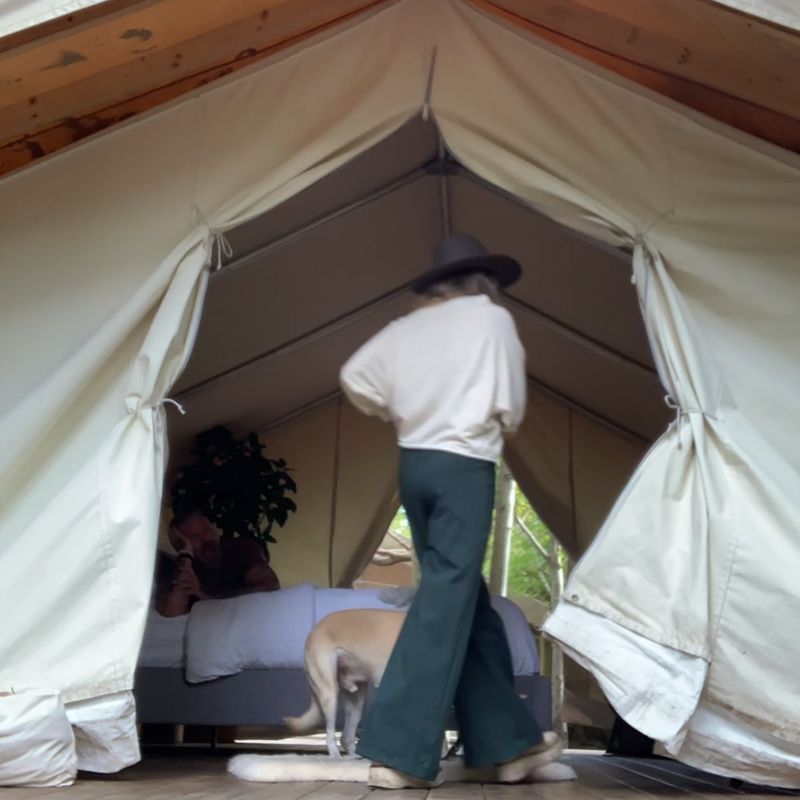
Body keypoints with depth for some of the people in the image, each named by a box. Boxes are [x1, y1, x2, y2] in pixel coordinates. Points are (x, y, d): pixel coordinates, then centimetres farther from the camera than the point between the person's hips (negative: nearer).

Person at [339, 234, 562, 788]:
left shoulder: (408, 325, 13)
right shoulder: (492, 317, 2)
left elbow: (355, 377, 7)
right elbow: (512, 406, 0)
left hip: (414, 464, 6)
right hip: (464, 466, -6)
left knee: (469, 602, 11)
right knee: (445, 603, -7)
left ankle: (510, 742, 19)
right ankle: (399, 754, -9)